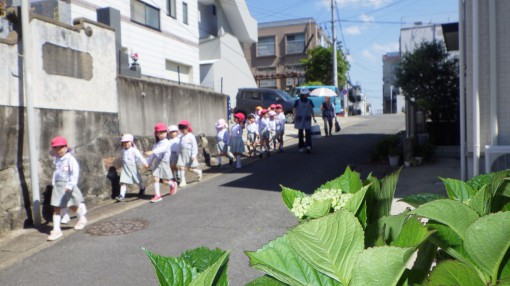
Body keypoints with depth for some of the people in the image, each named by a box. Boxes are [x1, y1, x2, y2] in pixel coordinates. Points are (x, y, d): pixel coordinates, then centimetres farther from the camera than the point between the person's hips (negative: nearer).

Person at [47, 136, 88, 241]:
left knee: (72, 206, 11)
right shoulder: (56, 159, 5)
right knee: (56, 208, 1)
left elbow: (75, 173, -21)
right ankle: (56, 230, 6)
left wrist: (70, 185, -29)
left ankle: (81, 219, 38)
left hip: (68, 185, -5)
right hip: (57, 185, 5)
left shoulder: (70, 159, -14)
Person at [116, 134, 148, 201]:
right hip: (125, 168, 4)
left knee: (138, 180, 13)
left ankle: (142, 188, 41)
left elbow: (140, 157, -18)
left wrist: (145, 163, -23)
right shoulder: (123, 150, 5)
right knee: (123, 182, -7)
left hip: (133, 167, -4)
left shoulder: (134, 150, -12)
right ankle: (121, 195, -9)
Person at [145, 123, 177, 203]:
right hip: (156, 162, 5)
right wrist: (148, 162, 16)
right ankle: (157, 195, -1)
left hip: (164, 162, -5)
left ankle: (173, 185, 35)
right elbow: (153, 155, 19)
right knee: (156, 178, -6)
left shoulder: (166, 142, -10)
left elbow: (162, 149, -31)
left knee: (164, 181, 3)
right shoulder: (156, 144, 12)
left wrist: (152, 152, -44)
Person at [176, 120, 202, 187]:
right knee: (181, 167, -5)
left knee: (190, 168, 2)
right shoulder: (181, 137, 8)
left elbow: (194, 146, -11)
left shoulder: (191, 137, -9)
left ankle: (199, 172, 32)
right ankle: (183, 181, 2)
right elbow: (180, 146, 15)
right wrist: (179, 153, 14)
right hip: (182, 154, 5)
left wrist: (194, 155, -18)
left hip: (189, 154, -5)